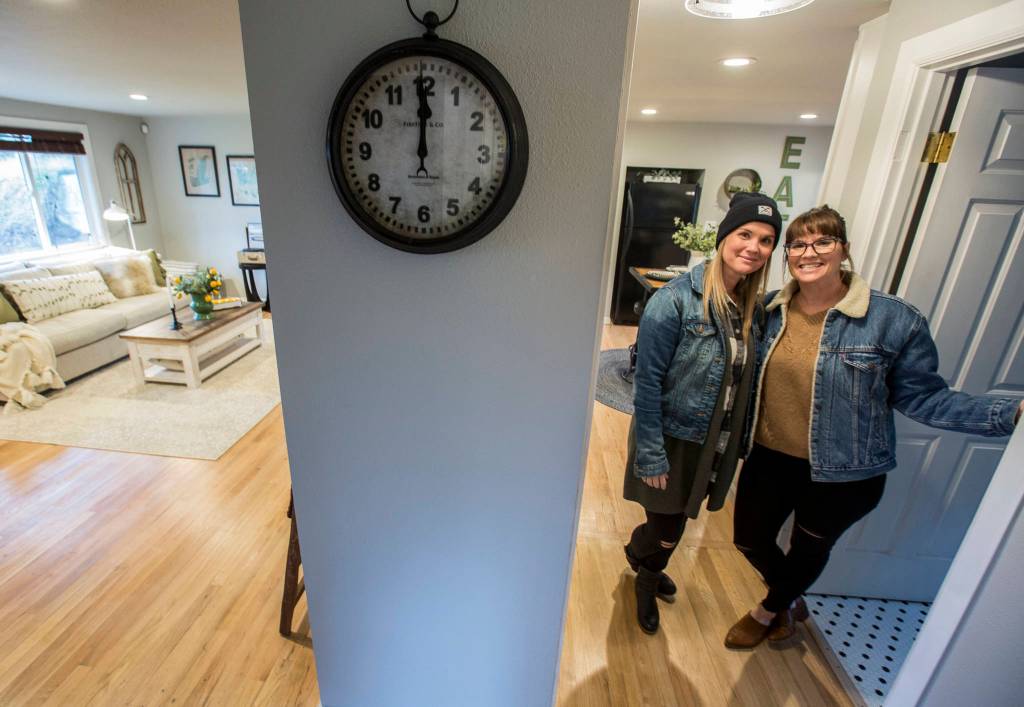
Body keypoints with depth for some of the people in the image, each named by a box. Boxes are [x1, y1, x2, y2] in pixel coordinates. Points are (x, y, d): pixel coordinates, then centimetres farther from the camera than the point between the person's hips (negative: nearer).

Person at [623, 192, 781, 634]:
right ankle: (647, 580, 44)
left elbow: (746, 381, 8)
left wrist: (737, 444, 9)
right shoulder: (676, 299, -20)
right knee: (667, 528, 10)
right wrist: (651, 455, -18)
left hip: (717, 444, 6)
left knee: (674, 522, 21)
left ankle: (640, 558, 53)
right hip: (673, 439, -5)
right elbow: (647, 382, -19)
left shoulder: (754, 306, 0)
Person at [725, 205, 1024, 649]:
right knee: (750, 539, 20)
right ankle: (790, 601, 54)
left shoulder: (894, 321, -15)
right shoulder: (768, 310, -5)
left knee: (809, 552, 21)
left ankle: (769, 610, 54)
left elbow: (923, 396, -9)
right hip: (768, 458, 3)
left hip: (841, 475, -3)